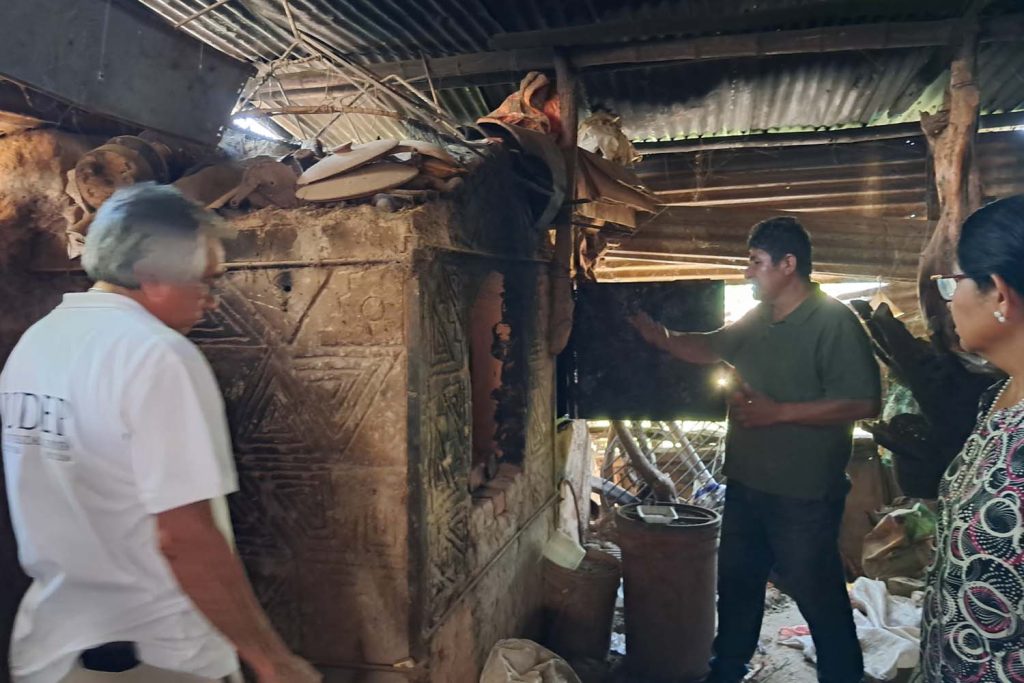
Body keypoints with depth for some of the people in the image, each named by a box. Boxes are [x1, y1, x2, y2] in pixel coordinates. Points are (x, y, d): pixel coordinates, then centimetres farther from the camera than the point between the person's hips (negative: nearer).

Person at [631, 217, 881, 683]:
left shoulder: (835, 322, -17)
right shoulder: (757, 321, 7)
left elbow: (863, 402, -23)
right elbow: (709, 350, 22)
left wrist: (777, 412, -25)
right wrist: (659, 337, 9)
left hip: (803, 495, -8)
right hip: (745, 484, 8)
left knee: (819, 597, 6)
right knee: (736, 585, 22)